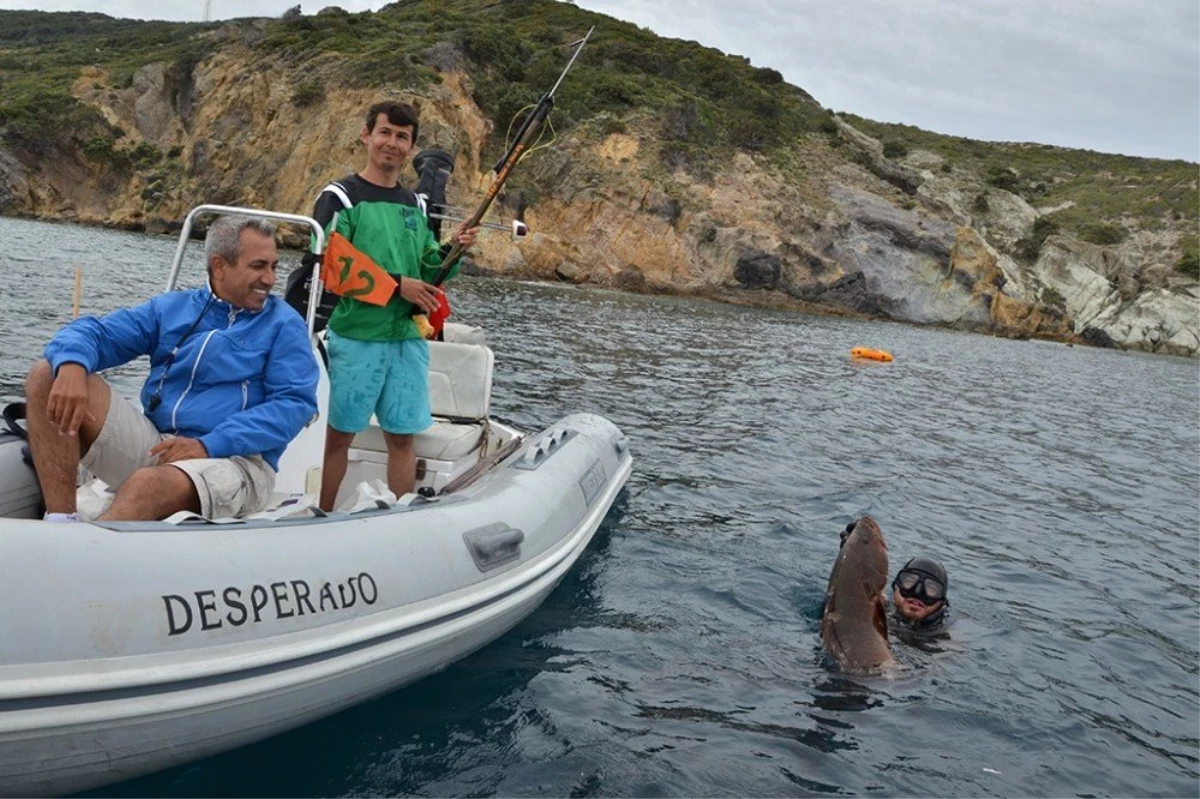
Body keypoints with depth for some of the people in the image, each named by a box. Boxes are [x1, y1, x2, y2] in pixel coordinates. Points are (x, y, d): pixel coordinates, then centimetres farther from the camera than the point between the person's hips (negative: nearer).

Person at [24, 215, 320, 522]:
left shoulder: (283, 324, 4)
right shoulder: (171, 308, 15)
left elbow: (294, 403, -9)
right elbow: (96, 332, 8)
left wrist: (208, 445, -19)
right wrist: (72, 365, -18)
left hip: (233, 458, -5)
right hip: (153, 445, 5)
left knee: (148, 484, -38)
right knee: (47, 376, -8)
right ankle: (59, 523, -20)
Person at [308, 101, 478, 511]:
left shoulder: (414, 204, 15)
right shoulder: (340, 197, -3)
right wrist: (395, 283, -16)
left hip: (408, 338, 5)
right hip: (356, 337, -5)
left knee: (402, 436, 9)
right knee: (340, 435, 2)